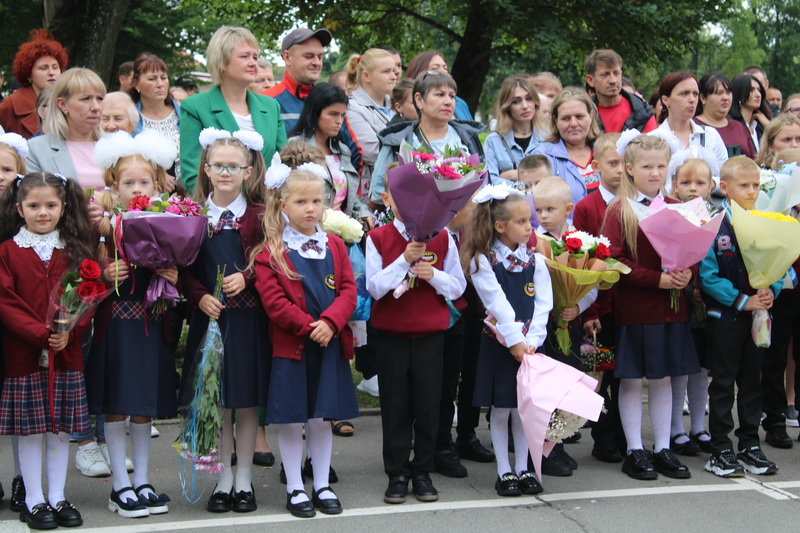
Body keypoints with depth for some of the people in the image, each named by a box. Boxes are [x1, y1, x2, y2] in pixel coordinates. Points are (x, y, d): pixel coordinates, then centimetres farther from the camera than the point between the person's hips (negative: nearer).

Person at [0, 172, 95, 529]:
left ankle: (57, 498, 19)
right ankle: (33, 501, 14)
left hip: (66, 353, 2)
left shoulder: (75, 251, 6)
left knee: (61, 428, 8)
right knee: (30, 429, 3)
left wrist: (68, 332, -15)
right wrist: (41, 334, -19)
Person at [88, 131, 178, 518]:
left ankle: (142, 482, 20)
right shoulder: (106, 227, -3)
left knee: (144, 407, 9)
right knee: (115, 407, 0)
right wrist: (106, 276, -23)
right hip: (115, 322, -3)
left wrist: (173, 277, -9)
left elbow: (172, 275, 11)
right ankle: (120, 486, 11)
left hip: (150, 323, 3)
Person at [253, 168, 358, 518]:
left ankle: (322, 486, 21)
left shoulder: (334, 246, 8)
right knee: (291, 420, 3)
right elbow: (273, 300, -12)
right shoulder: (270, 252, -5)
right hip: (290, 346, -3)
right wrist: (308, 326, -18)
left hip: (330, 344, 3)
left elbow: (348, 291, 2)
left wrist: (330, 322, -15)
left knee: (323, 418, 10)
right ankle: (294, 489, 15)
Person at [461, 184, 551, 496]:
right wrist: (514, 340, -19)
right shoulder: (483, 262, -7)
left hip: (529, 344, 3)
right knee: (501, 409, 4)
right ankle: (504, 472, 13)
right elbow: (497, 305, -14)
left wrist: (532, 339, -12)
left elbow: (543, 303, -1)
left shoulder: (535, 260, 5)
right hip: (499, 344, -3)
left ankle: (522, 469, 19)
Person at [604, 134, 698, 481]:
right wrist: (656, 279, -20)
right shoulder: (619, 211, -6)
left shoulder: (676, 209, 10)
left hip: (670, 308, 4)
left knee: (663, 378, 11)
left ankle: (663, 449, 20)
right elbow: (613, 261, -13)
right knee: (632, 380, 3)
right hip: (633, 307, -4)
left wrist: (686, 273, -10)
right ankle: (634, 452, 12)